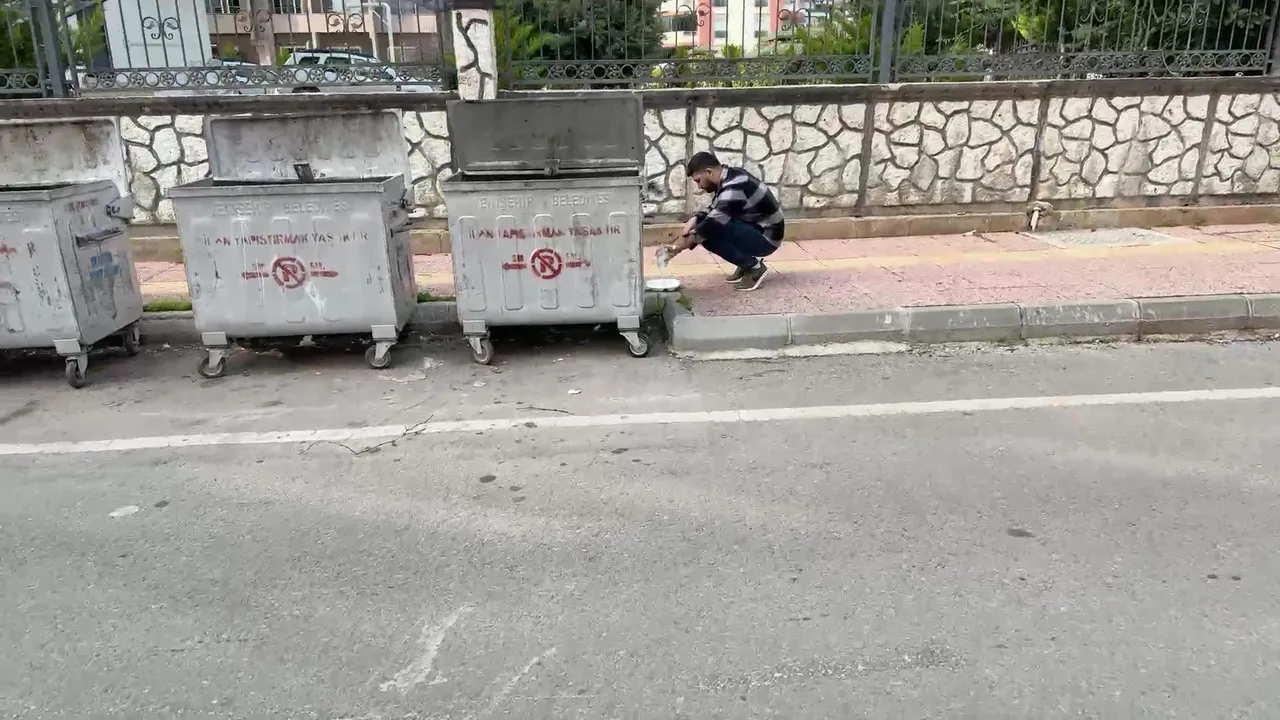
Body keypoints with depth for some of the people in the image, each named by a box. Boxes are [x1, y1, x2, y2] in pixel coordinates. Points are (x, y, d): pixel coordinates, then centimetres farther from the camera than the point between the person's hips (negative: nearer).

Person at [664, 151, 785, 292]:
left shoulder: (733, 189, -27)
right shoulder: (730, 176, 2)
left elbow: (712, 223, -29)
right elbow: (714, 210, 14)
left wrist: (678, 247, -24)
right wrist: (695, 219, -7)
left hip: (766, 238, -9)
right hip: (756, 228, 9)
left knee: (710, 232, -24)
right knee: (704, 227, 2)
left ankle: (754, 268, -9)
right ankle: (747, 263, 9)